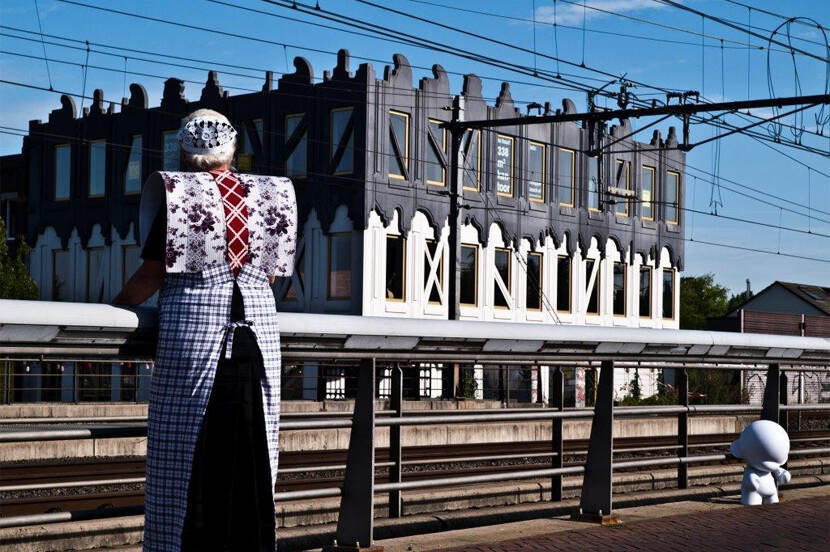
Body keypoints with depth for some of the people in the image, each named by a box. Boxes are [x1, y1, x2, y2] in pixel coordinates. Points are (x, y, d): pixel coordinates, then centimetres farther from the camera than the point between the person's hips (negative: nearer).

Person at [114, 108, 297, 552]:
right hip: (259, 327, 3)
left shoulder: (177, 194, -2)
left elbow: (151, 274, -4)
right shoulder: (265, 195, 8)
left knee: (189, 449, 2)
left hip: (192, 330, -3)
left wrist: (114, 305, 12)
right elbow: (270, 273, 13)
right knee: (251, 451, 7)